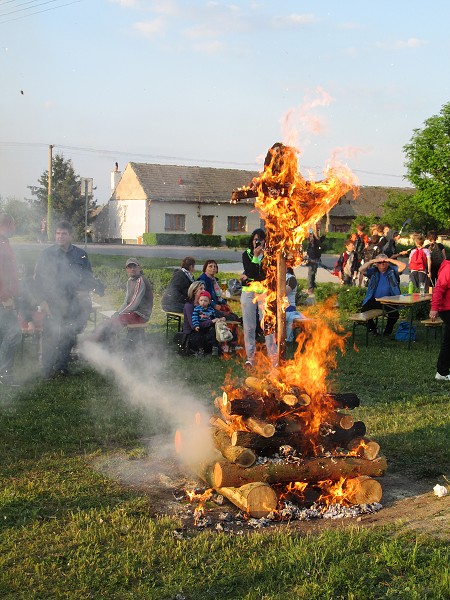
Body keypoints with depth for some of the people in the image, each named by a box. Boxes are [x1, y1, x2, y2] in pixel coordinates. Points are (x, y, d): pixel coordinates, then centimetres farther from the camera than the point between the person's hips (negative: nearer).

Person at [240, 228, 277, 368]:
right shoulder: (246, 254, 6)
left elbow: (266, 275, -7)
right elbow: (251, 272, -9)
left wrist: (248, 278, -7)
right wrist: (255, 256, -14)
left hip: (265, 292, -2)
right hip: (248, 293, 2)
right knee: (249, 326, 5)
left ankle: (274, 357, -3)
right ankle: (250, 357, 14)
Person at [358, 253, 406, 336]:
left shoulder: (392, 271, 8)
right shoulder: (373, 271, 11)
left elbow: (403, 266, -7)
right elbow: (361, 269, -3)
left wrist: (390, 260, -8)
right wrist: (372, 261, -8)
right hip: (374, 300, 1)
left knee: (394, 314, -26)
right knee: (364, 310, -22)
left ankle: (388, 330, 6)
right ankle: (372, 328, 6)